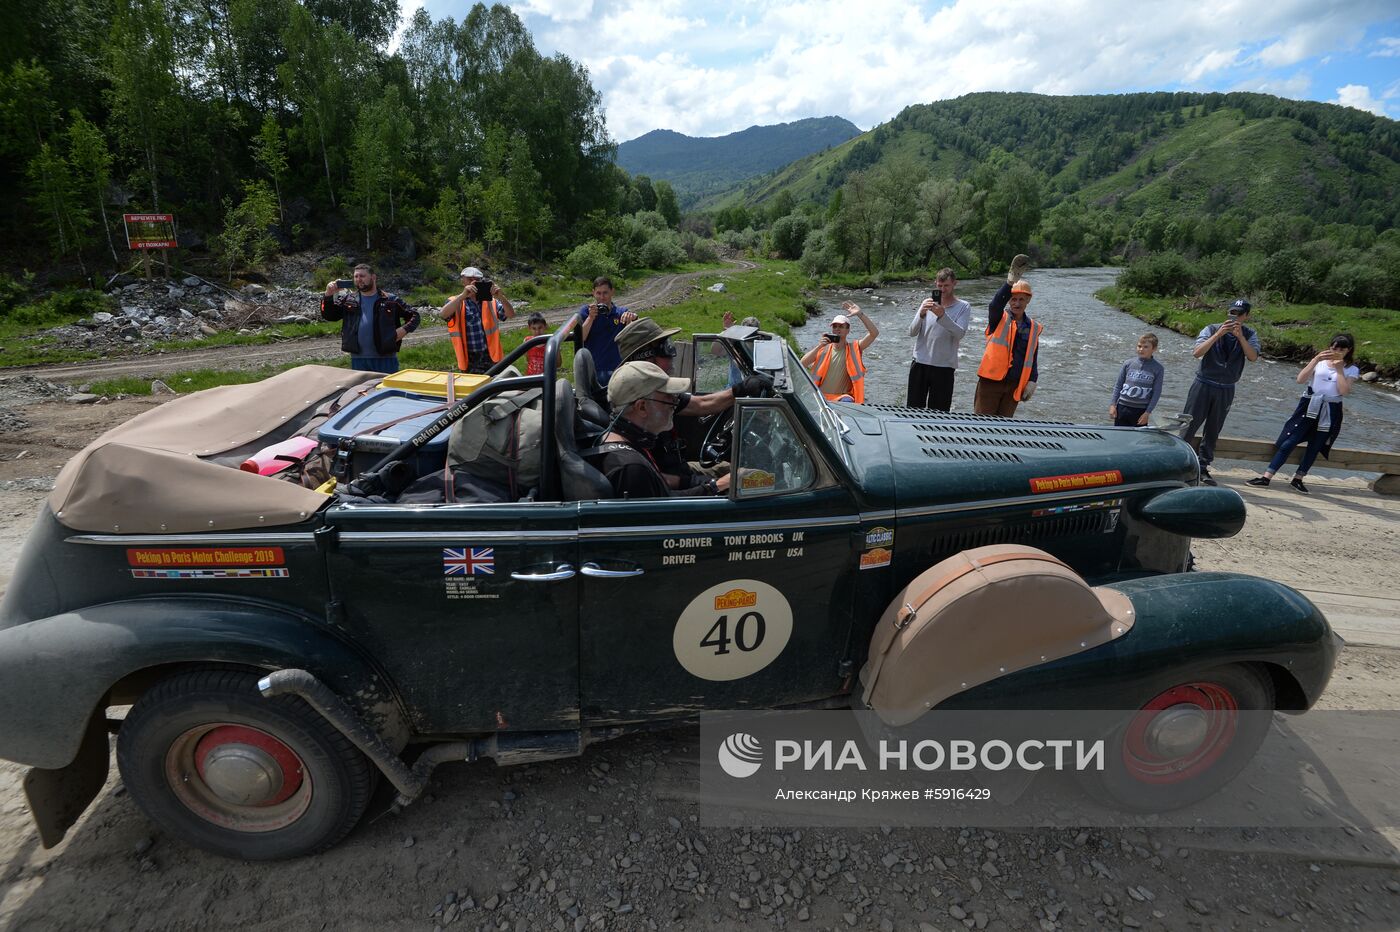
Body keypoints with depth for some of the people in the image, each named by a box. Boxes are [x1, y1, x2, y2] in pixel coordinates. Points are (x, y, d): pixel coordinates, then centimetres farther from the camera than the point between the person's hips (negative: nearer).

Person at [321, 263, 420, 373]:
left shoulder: (390, 300, 3)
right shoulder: (348, 300, 12)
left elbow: (414, 315, 8)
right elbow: (328, 315, 11)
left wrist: (404, 329, -10)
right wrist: (329, 295, -4)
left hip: (386, 358, -3)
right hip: (358, 359, 3)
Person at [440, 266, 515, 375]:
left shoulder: (490, 301, 8)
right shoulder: (456, 303, 2)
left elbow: (511, 314, -3)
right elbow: (443, 314, -19)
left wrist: (500, 297, -22)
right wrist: (463, 295, -30)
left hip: (491, 358, 2)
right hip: (469, 361, -2)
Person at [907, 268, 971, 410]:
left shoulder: (964, 307, 1)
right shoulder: (927, 303, 7)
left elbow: (959, 334, -15)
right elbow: (912, 332, 0)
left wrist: (942, 315, -27)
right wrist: (921, 314, -18)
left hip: (944, 367, -2)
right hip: (919, 363, 2)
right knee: (913, 409, 5)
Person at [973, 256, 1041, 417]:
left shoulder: (1034, 327, 9)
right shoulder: (999, 318, -2)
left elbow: (1033, 358, 12)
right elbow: (994, 305, -26)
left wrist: (1032, 381, -1)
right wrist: (1010, 283, -42)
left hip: (1015, 386, 4)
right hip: (991, 381, -4)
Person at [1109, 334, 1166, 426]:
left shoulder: (1157, 368, -2)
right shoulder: (1128, 363, 3)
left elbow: (1156, 393, -3)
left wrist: (1147, 413, -8)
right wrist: (1113, 405, 2)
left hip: (1141, 410, -2)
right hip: (1122, 407, 2)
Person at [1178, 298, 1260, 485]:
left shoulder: (1250, 335, 2)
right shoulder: (1212, 329, -6)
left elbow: (1253, 357, -14)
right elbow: (1196, 353, -18)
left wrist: (1240, 336, -24)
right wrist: (1219, 334, -25)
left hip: (1226, 390, 3)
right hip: (1204, 385, -3)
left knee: (1213, 431, 8)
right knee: (1189, 426, -3)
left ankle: (1203, 468, 15)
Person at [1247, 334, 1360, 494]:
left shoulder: (1351, 370, 5)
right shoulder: (1320, 362, 7)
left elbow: (1344, 391, -11)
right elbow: (1301, 380, -7)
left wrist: (1339, 369, -10)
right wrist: (1316, 359, -14)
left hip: (1330, 413, 1)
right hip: (1309, 406, -1)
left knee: (1315, 447, 6)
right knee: (1288, 442, -8)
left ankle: (1298, 479, 18)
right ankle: (1266, 477, -10)